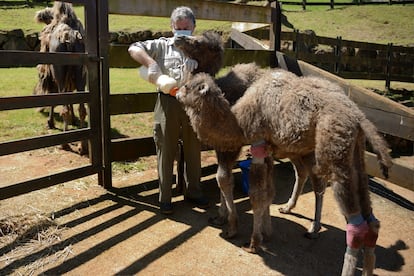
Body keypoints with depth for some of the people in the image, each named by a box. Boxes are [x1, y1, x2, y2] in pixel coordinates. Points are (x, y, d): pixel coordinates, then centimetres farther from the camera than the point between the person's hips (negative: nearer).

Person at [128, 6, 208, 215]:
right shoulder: (162, 45, 5)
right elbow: (134, 48, -3)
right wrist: (151, 63, -18)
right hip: (168, 103, -2)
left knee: (193, 150, 13)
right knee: (166, 151, 5)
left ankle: (192, 191, 30)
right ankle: (165, 197, 18)